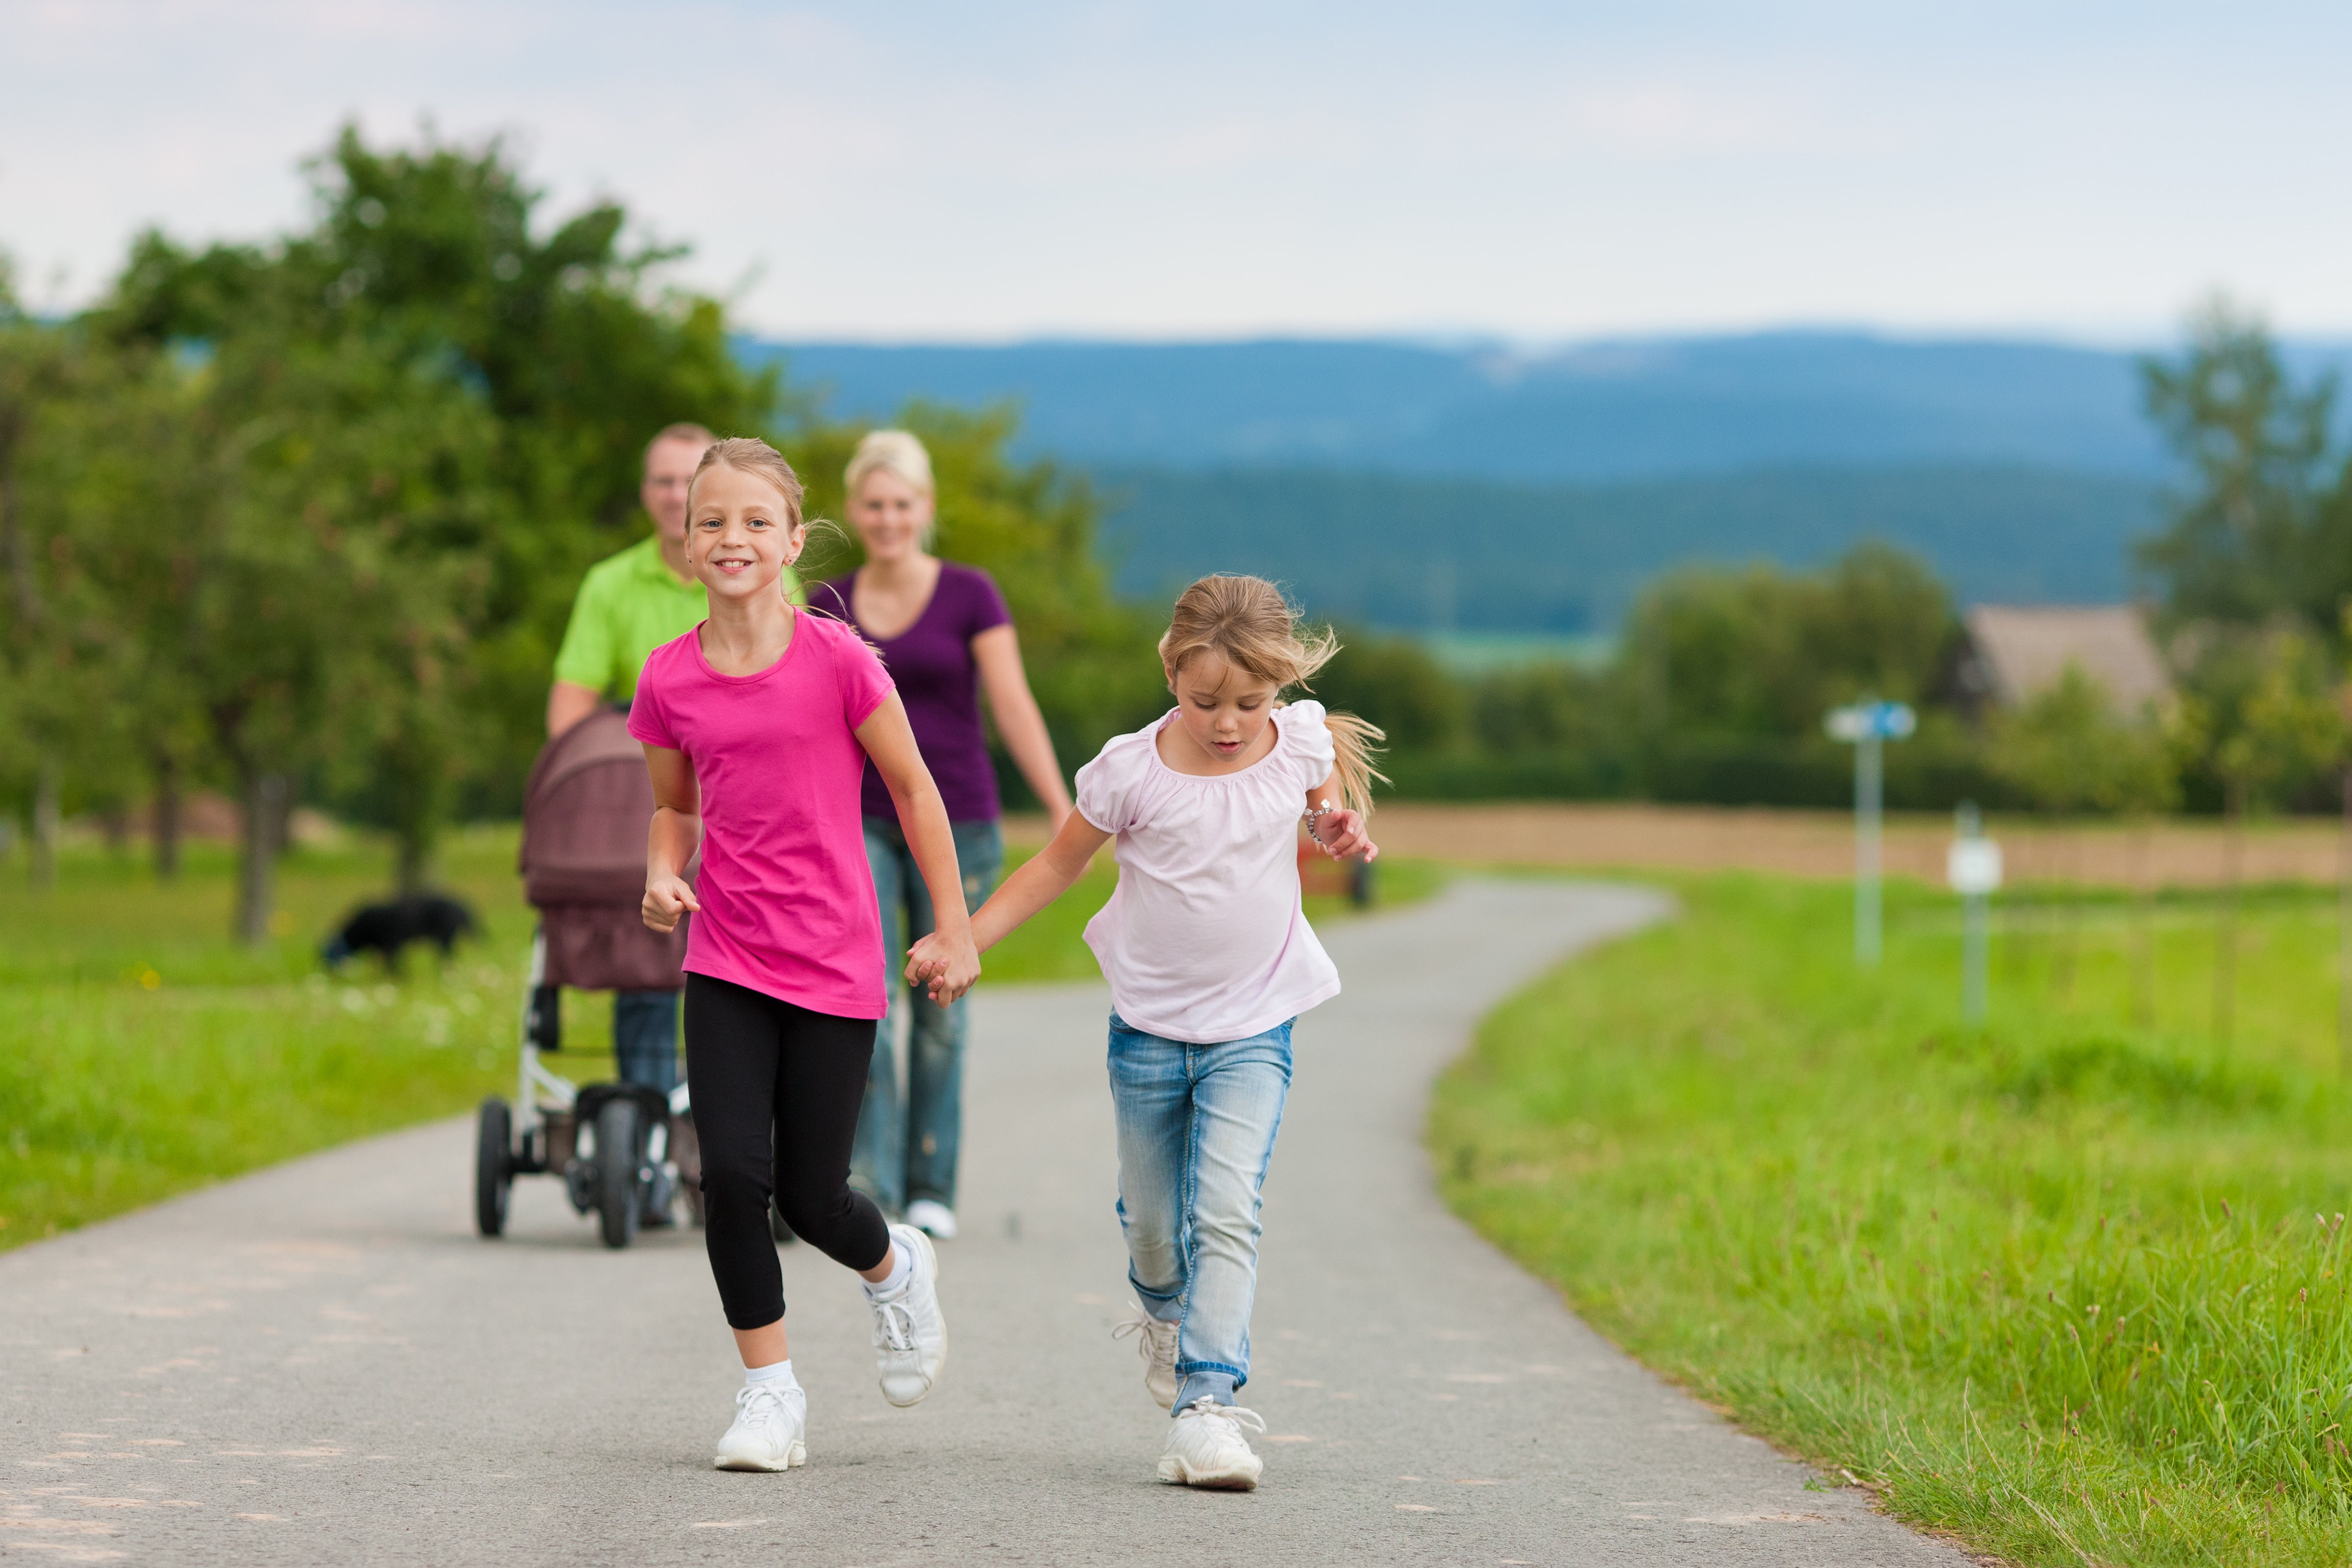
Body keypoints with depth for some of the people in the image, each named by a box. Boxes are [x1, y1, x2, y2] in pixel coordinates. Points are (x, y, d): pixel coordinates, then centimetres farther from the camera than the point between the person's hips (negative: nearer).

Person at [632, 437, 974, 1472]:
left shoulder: (838, 662, -10)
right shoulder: (670, 680, -1)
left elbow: (912, 787, 0)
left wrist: (955, 928, 3)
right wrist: (663, 874, -5)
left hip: (834, 966, -2)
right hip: (725, 965, 2)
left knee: (811, 1199, 2)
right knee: (733, 1174, -12)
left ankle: (897, 1271, 38)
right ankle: (770, 1393, 4)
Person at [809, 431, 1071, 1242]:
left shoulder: (970, 595, -2)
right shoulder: (829, 606, 6)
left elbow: (1014, 709, -5)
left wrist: (1065, 814, -11)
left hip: (955, 823, -1)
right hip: (859, 822, 1)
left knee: (939, 1009, 4)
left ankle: (930, 1188, 13)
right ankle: (868, 1176, -15)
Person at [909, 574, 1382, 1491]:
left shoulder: (1303, 744, -7)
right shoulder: (1132, 772, -13)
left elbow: (1331, 815, 15)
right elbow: (1057, 866, 0)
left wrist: (1343, 835, -9)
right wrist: (960, 941, -5)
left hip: (1254, 1027, 0)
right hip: (1150, 1026, 1)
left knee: (1225, 1211, -16)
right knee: (1152, 1221, 14)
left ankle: (1208, 1405, -19)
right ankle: (1165, 1315, 49)